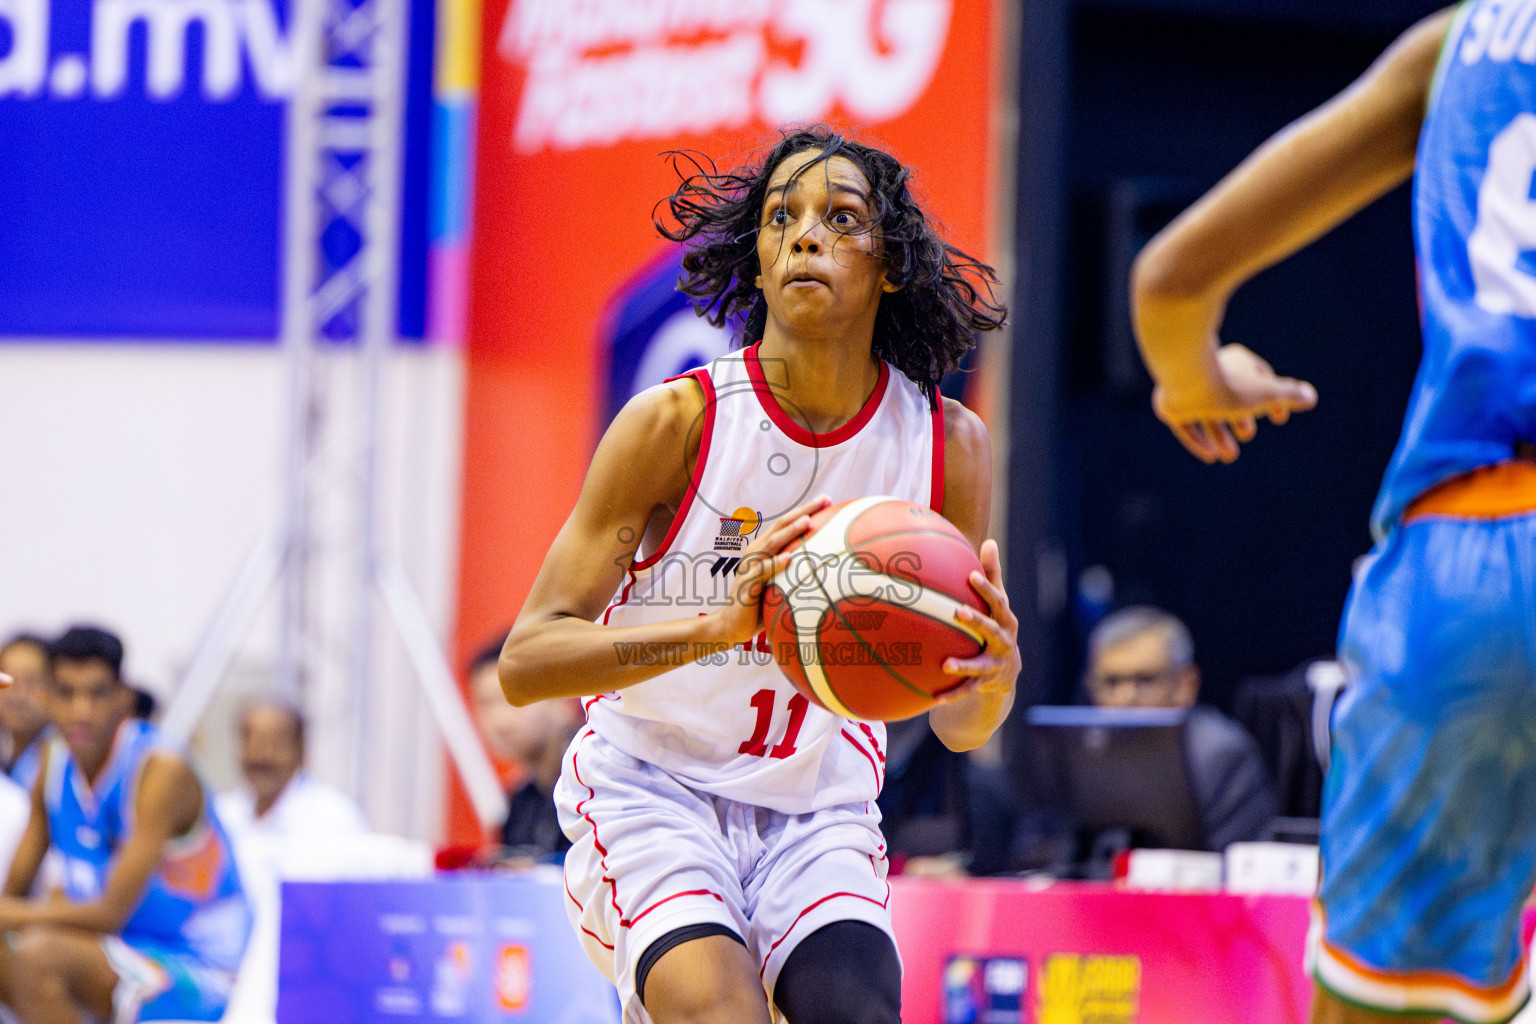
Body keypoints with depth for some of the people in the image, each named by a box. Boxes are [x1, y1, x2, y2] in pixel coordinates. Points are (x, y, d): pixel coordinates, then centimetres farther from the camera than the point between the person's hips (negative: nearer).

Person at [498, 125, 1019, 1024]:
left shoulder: (951, 444, -4)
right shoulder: (677, 421, -14)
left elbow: (955, 724, 3)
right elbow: (525, 662, -18)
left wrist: (993, 680, -22)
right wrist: (717, 626, -33)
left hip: (819, 807, 3)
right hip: (651, 790, -3)